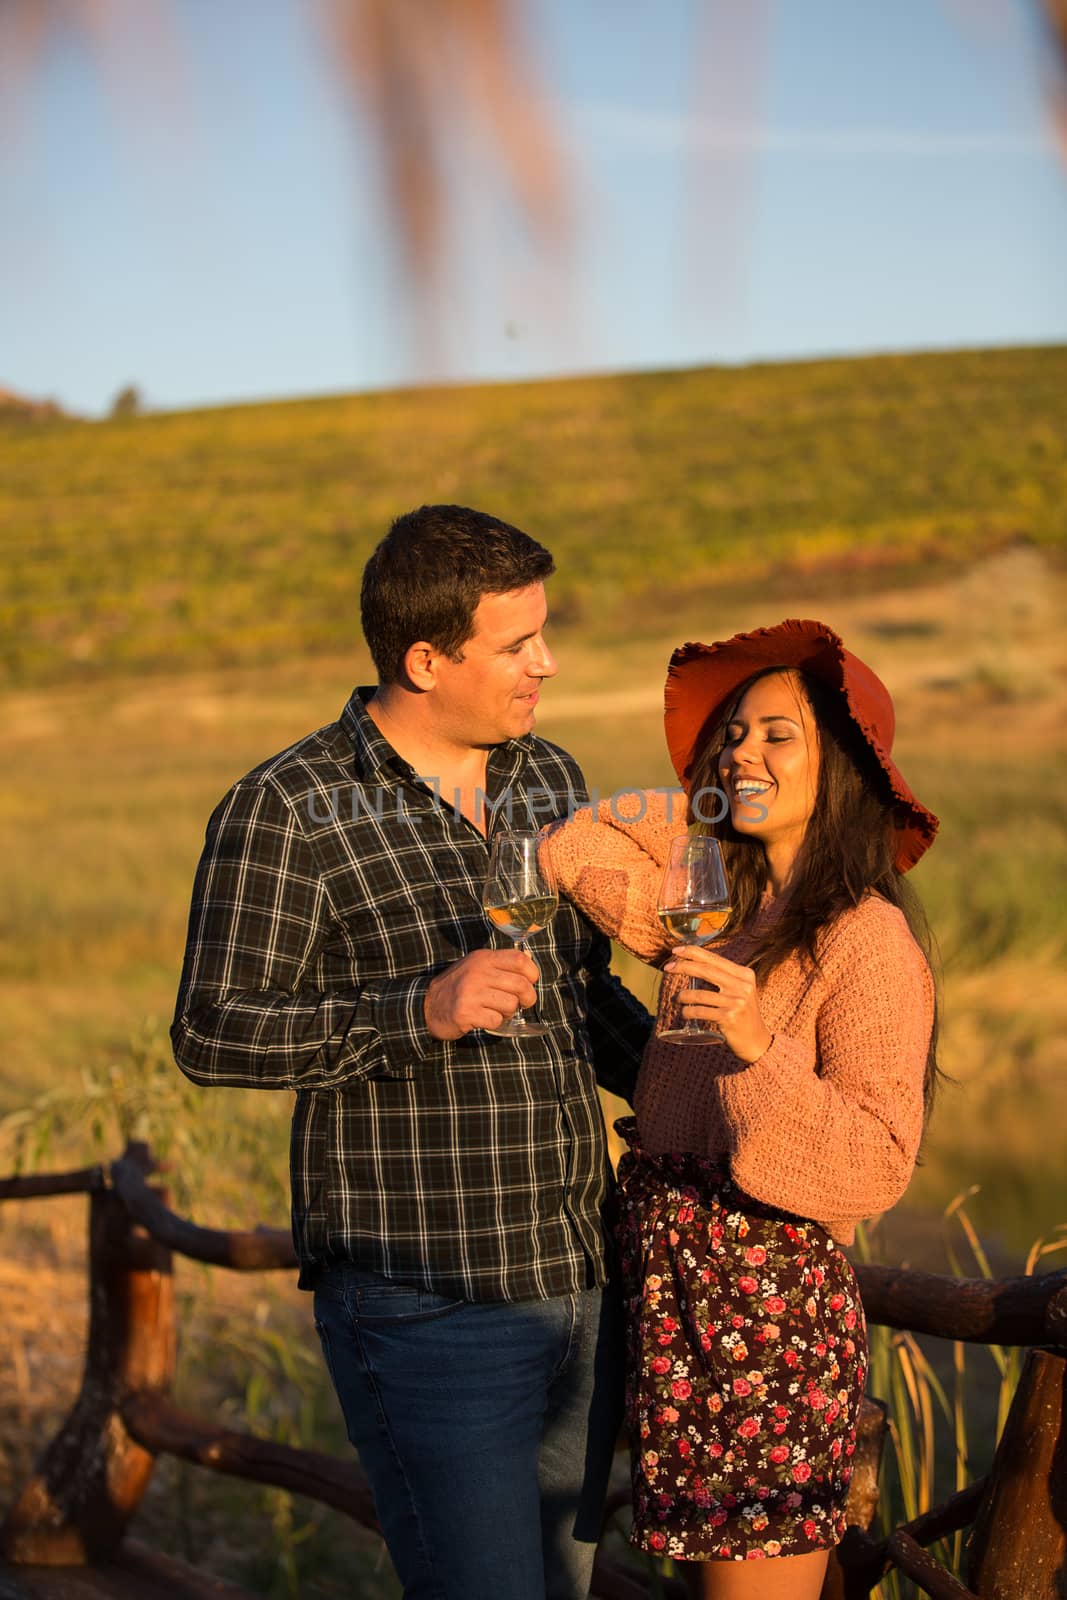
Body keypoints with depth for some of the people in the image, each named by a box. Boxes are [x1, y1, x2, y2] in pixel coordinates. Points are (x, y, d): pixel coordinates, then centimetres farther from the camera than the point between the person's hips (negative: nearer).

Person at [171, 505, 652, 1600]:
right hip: (426, 1305, -7)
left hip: (580, 1289, 7)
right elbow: (211, 1035, -14)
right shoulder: (287, 811, -11)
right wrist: (418, 1011, -25)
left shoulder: (550, 779, 10)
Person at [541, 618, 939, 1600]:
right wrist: (707, 811, 5)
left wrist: (757, 1047, -29)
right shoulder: (715, 902, 10)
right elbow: (569, 853, 15)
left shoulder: (870, 938, -13)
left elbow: (877, 1164, -17)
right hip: (678, 1296, 8)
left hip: (774, 1306, -7)